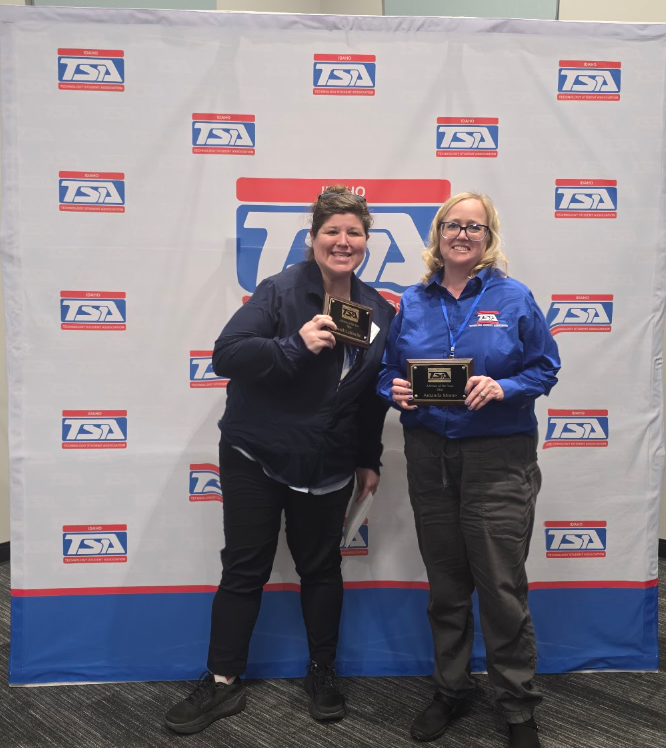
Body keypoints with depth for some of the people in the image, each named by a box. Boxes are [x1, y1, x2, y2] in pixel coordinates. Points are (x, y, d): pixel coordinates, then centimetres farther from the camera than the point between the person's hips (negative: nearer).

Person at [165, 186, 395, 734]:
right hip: (256, 458, -3)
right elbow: (226, 355, -21)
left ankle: (323, 674, 34)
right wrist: (297, 346, -31)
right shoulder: (280, 291, -12)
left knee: (321, 569, 15)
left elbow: (375, 395, 10)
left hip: (328, 467, 4)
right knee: (244, 570, 6)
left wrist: (369, 461, 10)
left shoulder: (379, 312, 4)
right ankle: (223, 683, 23)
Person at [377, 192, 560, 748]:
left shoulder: (513, 298, 0)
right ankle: (451, 691, 33)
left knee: (502, 587, 0)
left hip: (498, 457, -3)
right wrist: (396, 391, -9)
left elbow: (545, 368, 0)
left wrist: (502, 388, -17)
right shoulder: (413, 302, 7)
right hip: (430, 456, 3)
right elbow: (388, 371, 12)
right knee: (445, 586, 14)